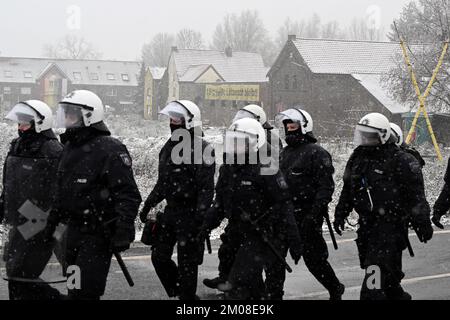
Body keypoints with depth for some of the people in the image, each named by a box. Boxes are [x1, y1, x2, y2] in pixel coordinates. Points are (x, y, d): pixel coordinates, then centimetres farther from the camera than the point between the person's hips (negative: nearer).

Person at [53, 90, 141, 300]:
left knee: (83, 292, -11)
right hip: (73, 231, 9)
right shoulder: (70, 148, 12)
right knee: (74, 289, 16)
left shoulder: (110, 150, -15)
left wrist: (123, 231, -25)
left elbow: (128, 195, -19)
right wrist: (54, 220, 22)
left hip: (98, 235, -9)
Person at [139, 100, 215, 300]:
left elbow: (206, 188, -18)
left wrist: (199, 218, -23)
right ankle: (181, 293, 28)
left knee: (186, 264, 0)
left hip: (190, 214, -8)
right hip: (171, 210, 9)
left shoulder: (201, 149, -14)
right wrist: (148, 205, 19)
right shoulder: (170, 146, 12)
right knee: (159, 257, 12)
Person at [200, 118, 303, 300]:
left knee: (237, 288, -16)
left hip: (260, 237, -7)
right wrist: (205, 227, 11)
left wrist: (294, 241, -16)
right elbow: (219, 203, 20)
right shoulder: (227, 169, 8)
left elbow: (284, 206, -15)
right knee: (252, 286, 19)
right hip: (237, 235, 8)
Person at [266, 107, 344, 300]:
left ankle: (335, 290, 26)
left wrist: (313, 214, -23)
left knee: (314, 259, 4)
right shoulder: (286, 153, 15)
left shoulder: (317, 154, -10)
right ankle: (273, 294, 10)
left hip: (306, 217, -7)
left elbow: (326, 187, -16)